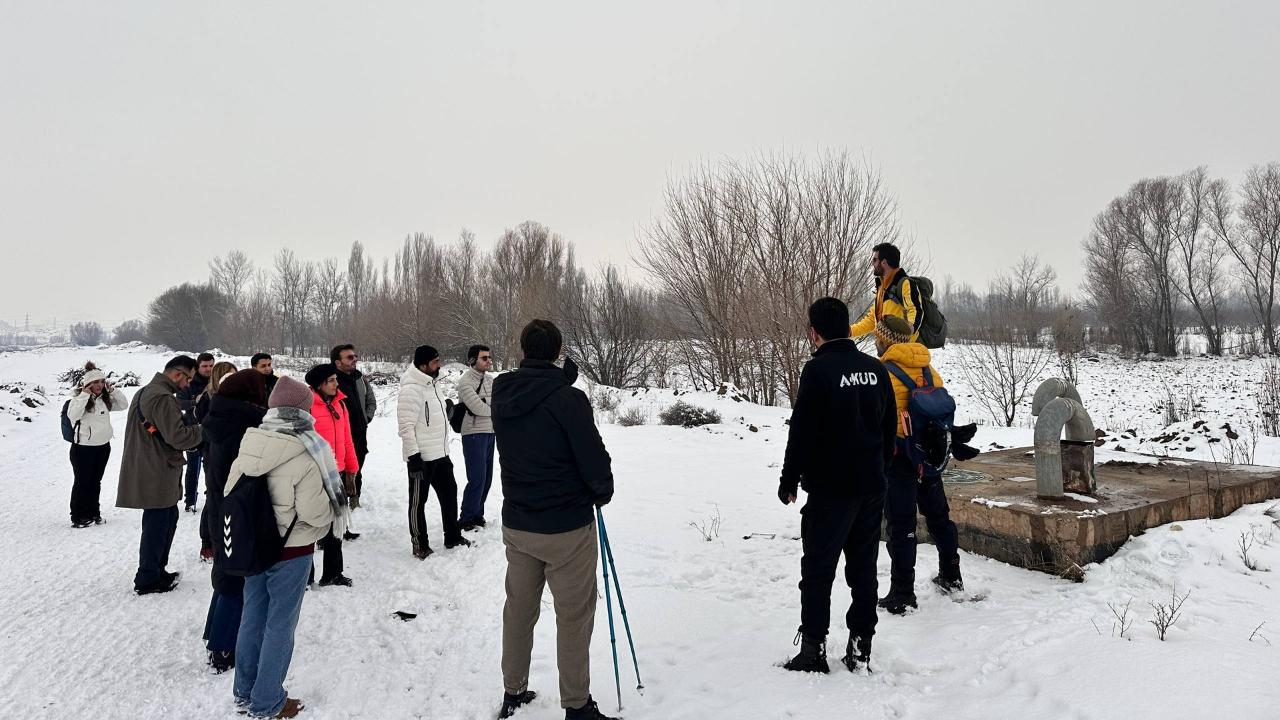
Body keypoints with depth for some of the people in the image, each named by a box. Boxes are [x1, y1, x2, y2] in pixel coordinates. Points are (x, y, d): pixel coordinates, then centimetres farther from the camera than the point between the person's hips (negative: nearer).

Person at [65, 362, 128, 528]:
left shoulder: (105, 399, 6)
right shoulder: (78, 398, -11)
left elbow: (123, 405, 7)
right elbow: (72, 415, -27)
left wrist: (112, 390, -4)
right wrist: (85, 395, -28)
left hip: (103, 446, 6)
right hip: (83, 447, -6)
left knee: (95, 482, 16)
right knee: (82, 482, 3)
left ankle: (93, 513, 27)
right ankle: (78, 517, 12)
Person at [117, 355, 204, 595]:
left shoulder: (144, 392, 14)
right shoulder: (162, 398, -21)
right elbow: (178, 436, -23)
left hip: (147, 472, 11)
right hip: (157, 475, -11)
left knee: (168, 518, 20)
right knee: (157, 524, 0)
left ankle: (157, 570, 29)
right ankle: (147, 580, 11)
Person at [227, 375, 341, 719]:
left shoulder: (249, 446, -4)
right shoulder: (305, 456, -22)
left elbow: (231, 492, 4)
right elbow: (316, 512, -21)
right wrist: (335, 508, -1)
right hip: (290, 551, -6)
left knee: (253, 618, 19)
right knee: (280, 625, 7)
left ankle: (244, 692, 33)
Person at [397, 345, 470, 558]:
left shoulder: (432, 384, 10)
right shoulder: (411, 389, -20)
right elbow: (406, 426, -23)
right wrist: (413, 456, -24)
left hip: (440, 454, 9)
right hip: (422, 457, -9)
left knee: (449, 493, 17)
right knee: (418, 502, 5)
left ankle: (453, 537, 31)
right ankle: (420, 546, 17)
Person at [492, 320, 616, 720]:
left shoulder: (501, 397, -1)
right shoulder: (568, 399, -20)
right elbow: (594, 458, -16)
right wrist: (603, 492, 4)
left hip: (516, 523, 6)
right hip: (567, 526, -6)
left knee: (519, 609, 19)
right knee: (573, 617, 7)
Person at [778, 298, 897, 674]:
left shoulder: (818, 370, -14)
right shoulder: (876, 369, 6)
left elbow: (802, 434, -15)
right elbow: (890, 427, 14)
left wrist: (789, 481, -5)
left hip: (830, 489, -6)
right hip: (873, 487, 6)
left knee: (818, 569, 4)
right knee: (864, 566, 13)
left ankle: (814, 648, 8)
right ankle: (861, 646, 20)